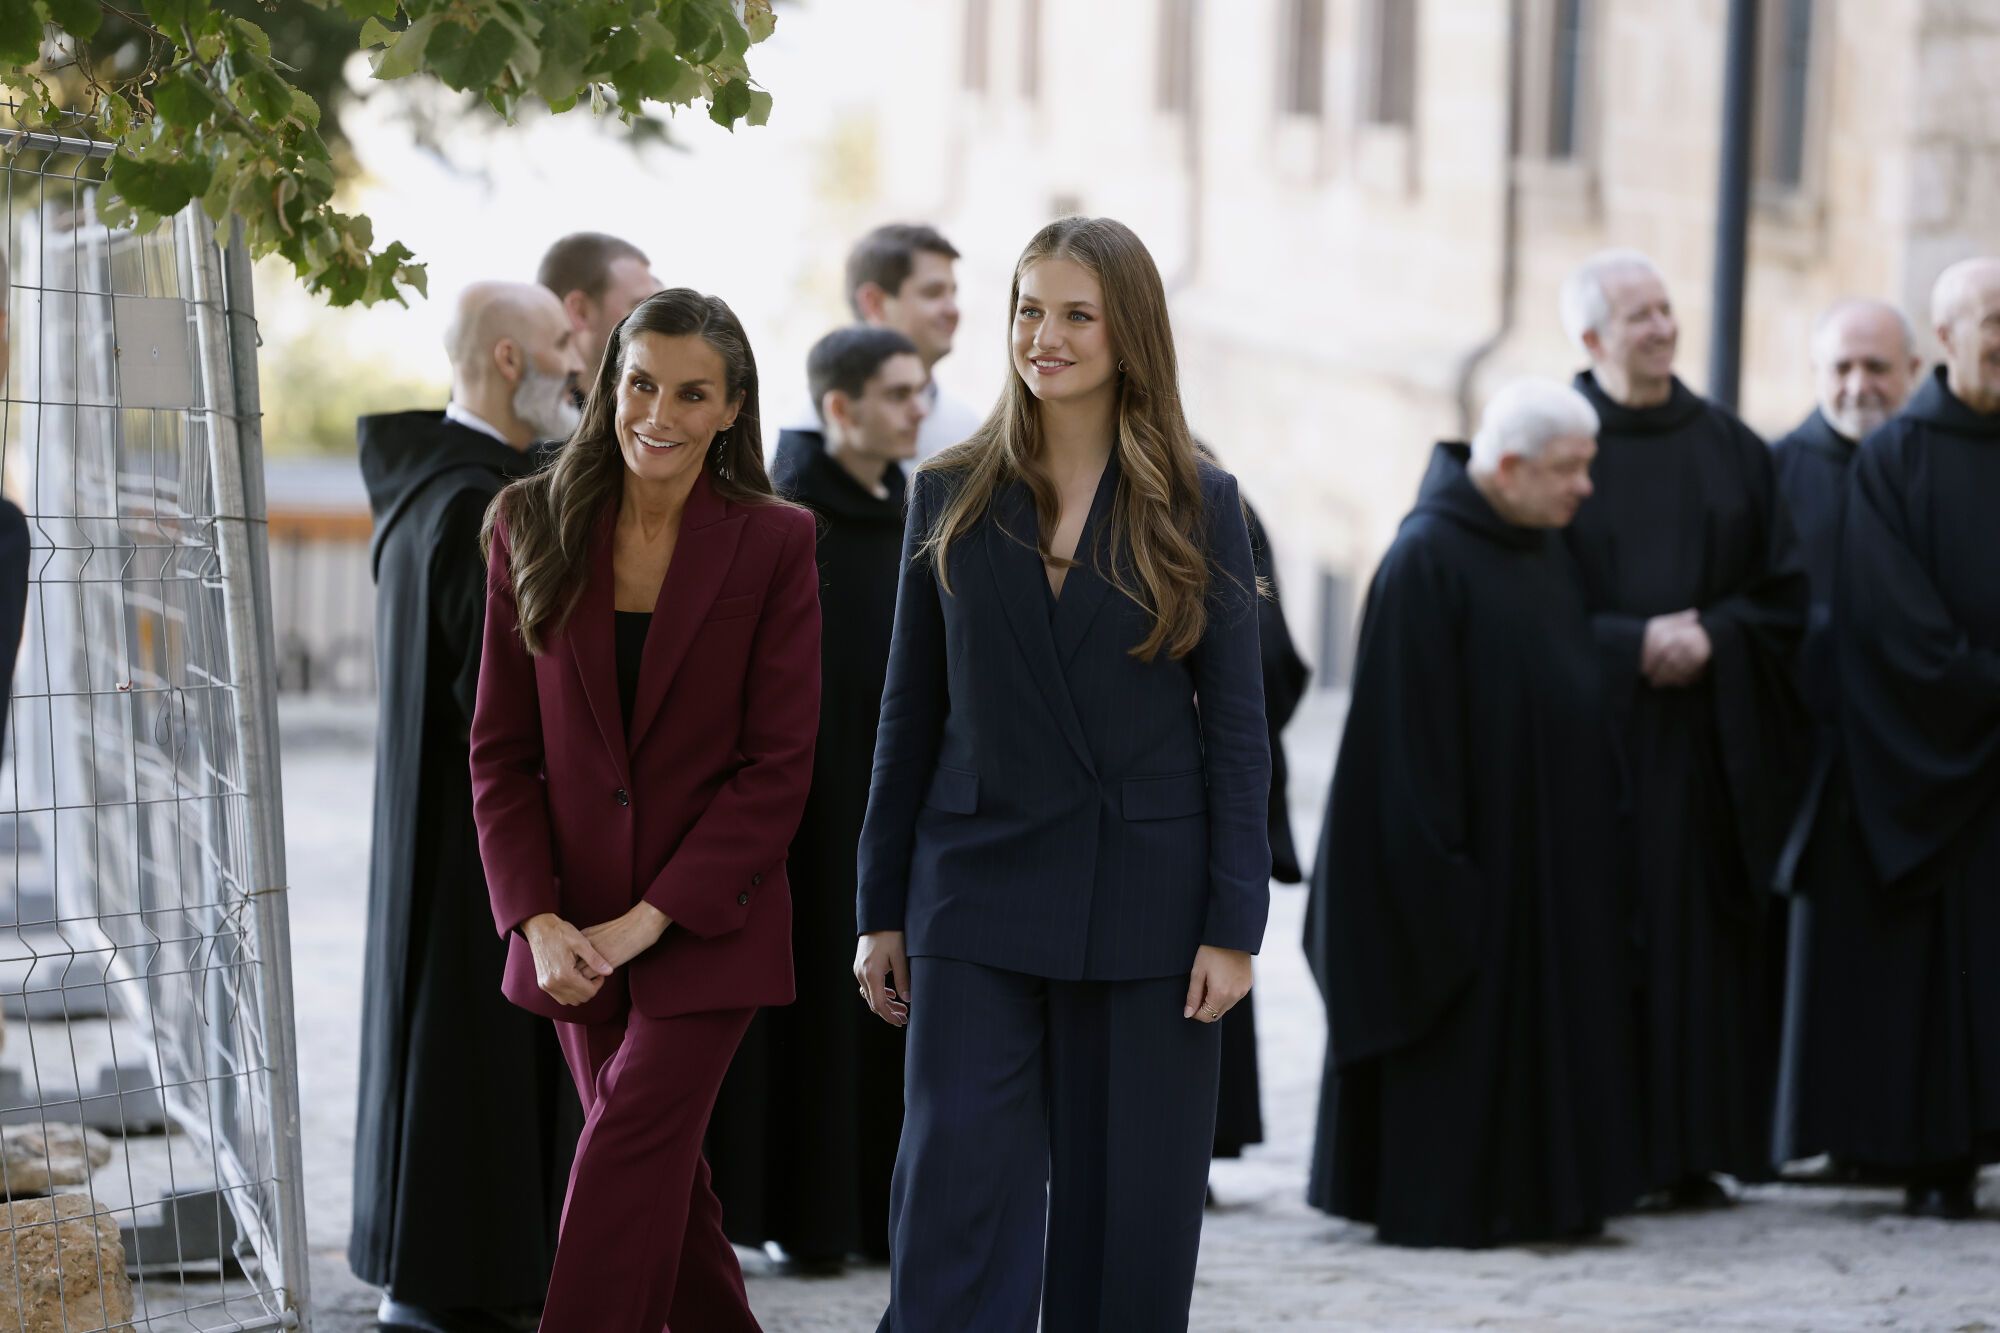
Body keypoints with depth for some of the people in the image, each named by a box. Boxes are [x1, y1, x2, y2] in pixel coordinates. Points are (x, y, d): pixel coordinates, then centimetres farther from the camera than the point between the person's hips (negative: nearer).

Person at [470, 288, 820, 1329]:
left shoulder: (773, 544, -6)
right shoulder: (534, 526, 1)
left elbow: (778, 765, -8)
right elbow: (500, 748, 2)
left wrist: (651, 919, -14)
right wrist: (537, 920, -9)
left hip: (708, 921, -3)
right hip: (573, 927, 3)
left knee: (625, 1163, -11)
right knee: (662, 1174, 11)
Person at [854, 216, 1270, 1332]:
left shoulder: (1198, 506, 1)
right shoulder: (953, 498, 6)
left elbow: (1237, 727, 0)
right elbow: (910, 716, 9)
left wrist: (1234, 922, -7)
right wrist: (883, 910, 5)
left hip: (1144, 900, -1)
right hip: (981, 894, 1)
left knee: (1129, 1219, 5)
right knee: (957, 1203, -7)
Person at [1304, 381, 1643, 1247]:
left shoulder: (1546, 549, 11)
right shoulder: (1427, 559, -15)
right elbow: (1411, 722, -17)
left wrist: (1595, 818, 11)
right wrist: (1439, 848, -20)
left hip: (1555, 843, 8)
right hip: (1477, 841, -8)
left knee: (1550, 1022, 10)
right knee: (1466, 1014, -2)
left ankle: (1538, 1192, 17)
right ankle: (1442, 1201, 5)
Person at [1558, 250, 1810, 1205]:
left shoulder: (1728, 448, 10)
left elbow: (1785, 590, 8)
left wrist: (1712, 635, -10)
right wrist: (1633, 643, -15)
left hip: (1708, 745, 3)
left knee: (1699, 932, 1)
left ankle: (1690, 1149, 8)